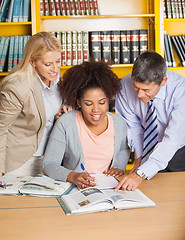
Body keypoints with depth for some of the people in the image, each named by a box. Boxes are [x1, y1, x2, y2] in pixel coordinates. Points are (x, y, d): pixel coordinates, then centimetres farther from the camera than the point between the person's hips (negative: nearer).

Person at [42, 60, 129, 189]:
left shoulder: (119, 124, 1)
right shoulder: (65, 123, -8)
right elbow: (48, 165, -11)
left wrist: (120, 167, 4)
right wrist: (73, 176, -29)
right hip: (74, 189, -3)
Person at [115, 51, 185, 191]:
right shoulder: (125, 85, -18)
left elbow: (173, 139, -35)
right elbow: (132, 125, -2)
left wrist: (141, 174, -41)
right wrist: (141, 157, -15)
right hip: (151, 147, 3)